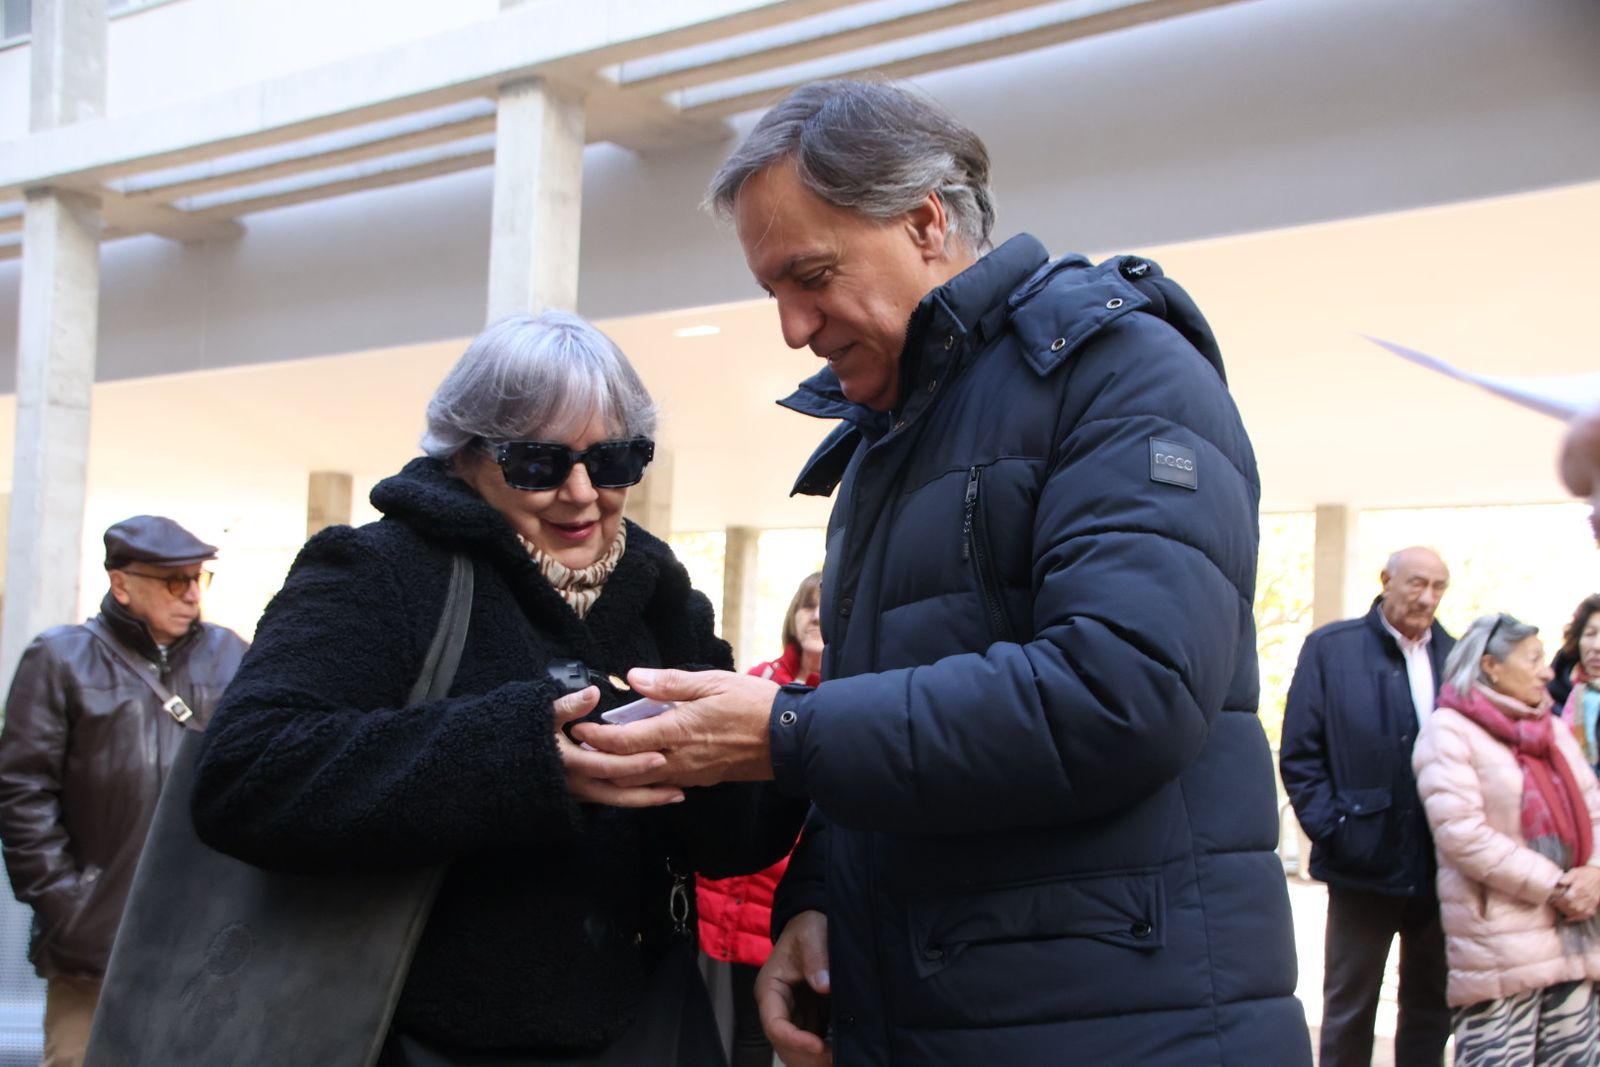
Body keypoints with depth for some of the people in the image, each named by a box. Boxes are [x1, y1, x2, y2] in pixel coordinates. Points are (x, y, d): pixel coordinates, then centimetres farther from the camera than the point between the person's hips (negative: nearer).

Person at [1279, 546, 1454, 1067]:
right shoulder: (1331, 647, -2)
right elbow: (1300, 754, -3)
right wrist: (1330, 831, -11)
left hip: (1441, 867, 3)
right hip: (1364, 864, -3)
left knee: (1432, 1009, 14)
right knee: (1349, 1011, 7)